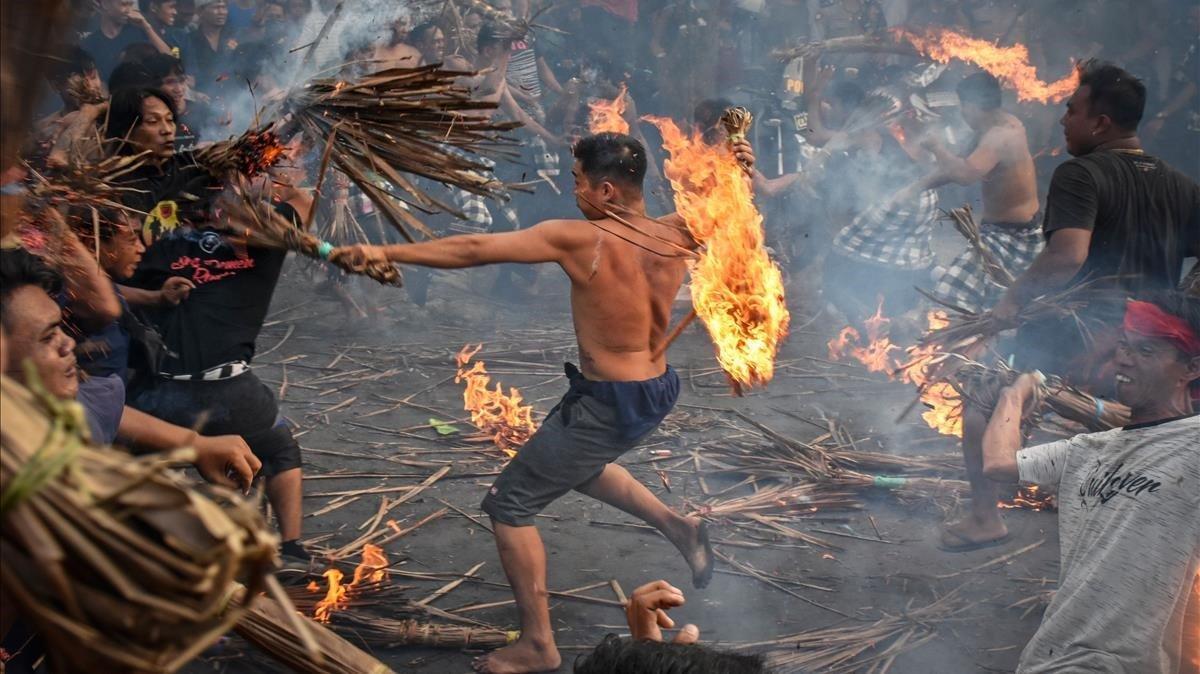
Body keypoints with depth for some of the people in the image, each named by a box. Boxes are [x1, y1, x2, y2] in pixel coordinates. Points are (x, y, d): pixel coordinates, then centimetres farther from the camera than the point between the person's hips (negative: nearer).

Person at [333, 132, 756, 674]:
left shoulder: (580, 239, -20)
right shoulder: (678, 235, -4)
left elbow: (473, 250, -20)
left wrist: (385, 252, -17)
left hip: (607, 405, -8)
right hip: (656, 393, 8)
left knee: (509, 506, 6)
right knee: (578, 464, 36)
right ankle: (676, 525, 29)